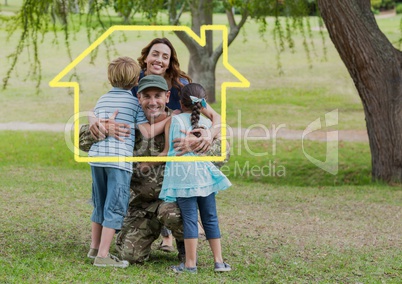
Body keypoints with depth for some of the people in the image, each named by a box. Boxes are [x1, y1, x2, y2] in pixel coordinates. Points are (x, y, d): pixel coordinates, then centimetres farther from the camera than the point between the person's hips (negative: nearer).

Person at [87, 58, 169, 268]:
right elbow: (147, 132, -5)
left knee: (100, 204, 19)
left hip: (96, 156, 6)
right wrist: (170, 118, 0)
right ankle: (102, 256, -6)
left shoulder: (101, 101, 16)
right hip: (119, 158, -6)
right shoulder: (134, 102, 1)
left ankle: (95, 248, 28)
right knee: (115, 207, -2)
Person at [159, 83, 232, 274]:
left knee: (190, 218, -3)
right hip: (204, 174, 2)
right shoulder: (207, 123, 6)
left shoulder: (173, 121, 0)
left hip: (182, 175, -2)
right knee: (210, 218, 9)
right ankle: (218, 260, 10)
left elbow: (167, 151, 2)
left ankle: (190, 263, -4)